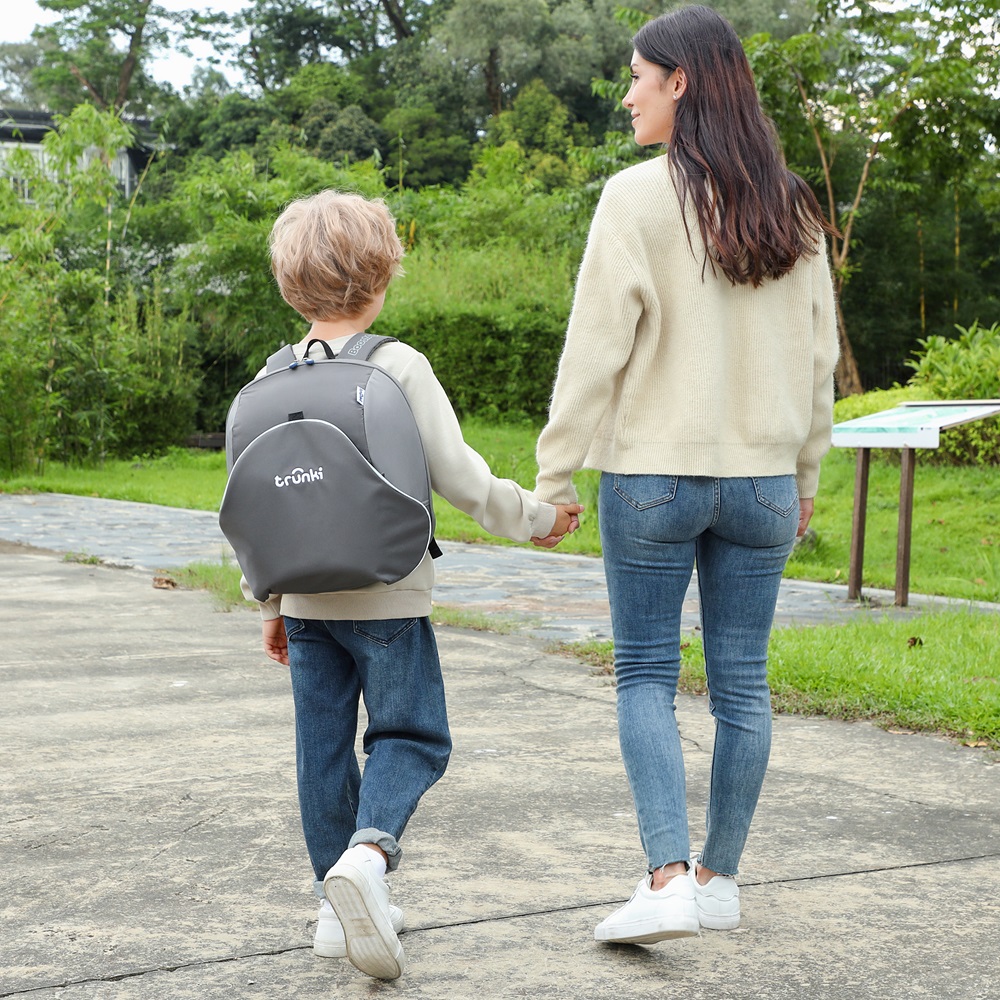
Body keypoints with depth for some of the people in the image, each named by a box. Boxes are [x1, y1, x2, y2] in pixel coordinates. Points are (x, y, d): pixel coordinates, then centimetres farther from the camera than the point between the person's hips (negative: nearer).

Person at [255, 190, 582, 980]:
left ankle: (339, 907, 17)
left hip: (306, 600, 5)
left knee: (323, 745, 11)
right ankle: (367, 852, -21)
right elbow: (459, 478, -11)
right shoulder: (400, 367, -10)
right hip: (385, 597, -5)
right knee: (411, 735, 4)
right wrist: (535, 517, 5)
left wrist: (271, 604, 18)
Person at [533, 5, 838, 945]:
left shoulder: (637, 197, -11)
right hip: (761, 478, 4)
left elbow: (596, 349, -12)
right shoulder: (790, 208, 4)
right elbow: (818, 354, 9)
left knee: (644, 675, 7)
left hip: (653, 476, -4)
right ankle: (718, 876, 21)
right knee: (741, 682, 11)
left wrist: (554, 475, -5)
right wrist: (805, 470, 20)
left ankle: (668, 881, -4)